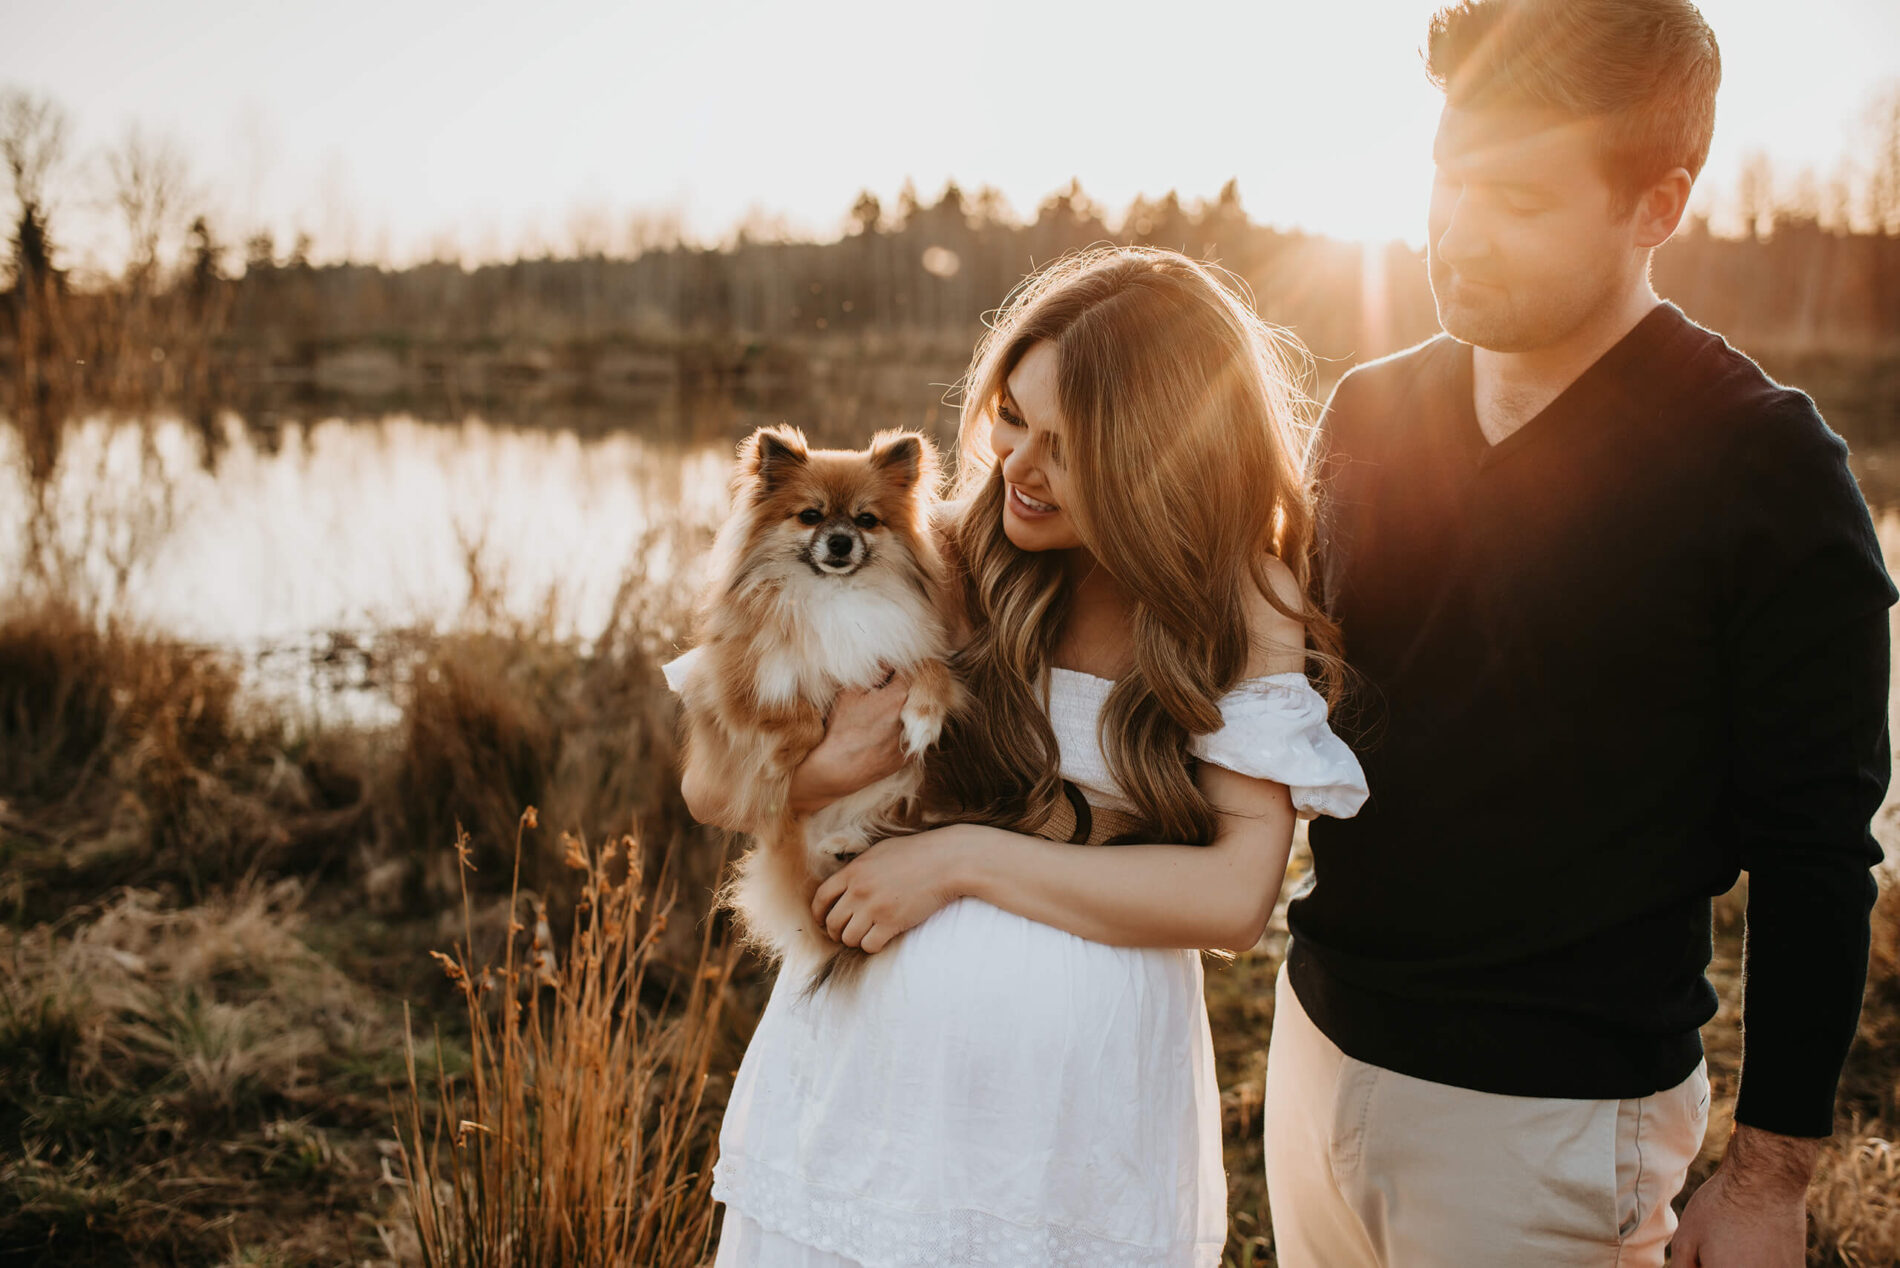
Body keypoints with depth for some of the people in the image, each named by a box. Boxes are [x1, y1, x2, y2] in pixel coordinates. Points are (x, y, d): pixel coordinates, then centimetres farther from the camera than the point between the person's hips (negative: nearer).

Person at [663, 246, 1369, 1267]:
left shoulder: (1247, 613, -5)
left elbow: (1233, 898, -14)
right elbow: (709, 788, 2)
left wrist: (965, 857, -16)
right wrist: (826, 770, -21)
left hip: (1084, 1106, -1)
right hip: (862, 1070, 1)